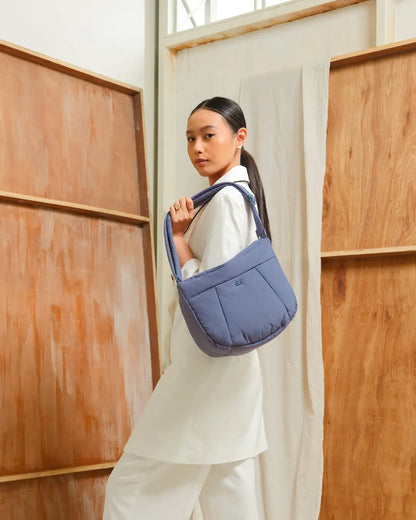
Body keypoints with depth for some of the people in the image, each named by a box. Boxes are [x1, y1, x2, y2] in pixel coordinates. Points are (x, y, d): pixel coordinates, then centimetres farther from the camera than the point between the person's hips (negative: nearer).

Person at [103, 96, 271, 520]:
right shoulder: (242, 193, 16)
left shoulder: (225, 197, -14)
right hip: (230, 366, 10)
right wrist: (186, 231, 6)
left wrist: (178, 236, -9)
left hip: (206, 366, -10)